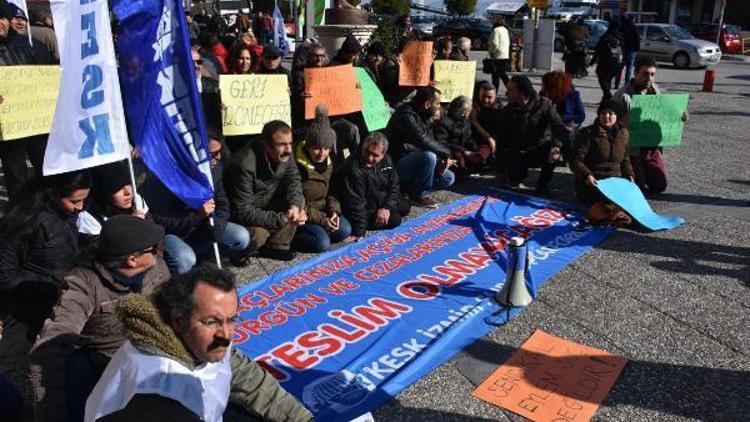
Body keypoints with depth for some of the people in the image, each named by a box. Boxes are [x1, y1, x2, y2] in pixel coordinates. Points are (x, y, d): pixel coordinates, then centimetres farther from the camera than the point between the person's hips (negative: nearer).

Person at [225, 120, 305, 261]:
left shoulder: (285, 153, -15)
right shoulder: (244, 164, -34)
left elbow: (294, 180, -2)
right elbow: (242, 211, -33)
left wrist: (294, 205, -23)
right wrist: (281, 219, -35)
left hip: (267, 203, 7)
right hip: (242, 216, -7)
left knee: (299, 201, -11)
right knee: (259, 235, -32)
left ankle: (276, 246, 0)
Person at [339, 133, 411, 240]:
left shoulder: (386, 160, -10)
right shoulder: (352, 169, -34)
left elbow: (394, 186, 0)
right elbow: (355, 203, -34)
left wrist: (387, 207, -16)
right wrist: (359, 233, -34)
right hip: (365, 209, -8)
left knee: (405, 207, 16)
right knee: (394, 220, -16)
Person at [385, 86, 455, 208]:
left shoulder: (425, 117, 7)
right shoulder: (406, 115, -22)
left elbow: (430, 142, 8)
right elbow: (423, 141, -33)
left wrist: (441, 161, -11)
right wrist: (446, 153, -20)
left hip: (413, 164, 9)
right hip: (397, 165, -9)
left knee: (449, 178, 3)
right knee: (429, 156, -33)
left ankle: (410, 187, 6)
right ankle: (418, 195, -13)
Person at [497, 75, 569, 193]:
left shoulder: (544, 105, -9)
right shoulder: (507, 111, -2)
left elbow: (558, 126, -19)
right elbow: (503, 141, -1)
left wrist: (556, 146, -41)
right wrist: (501, 170, -3)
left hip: (541, 150, 0)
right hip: (518, 154, 0)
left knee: (554, 152, -32)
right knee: (514, 179, -25)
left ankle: (542, 185, -8)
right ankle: (517, 181, 16)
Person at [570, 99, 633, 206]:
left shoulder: (623, 133, 10)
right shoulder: (588, 133, -8)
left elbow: (625, 159, 24)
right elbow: (576, 160, -14)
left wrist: (629, 175, 8)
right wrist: (587, 175, -29)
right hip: (593, 182, -6)